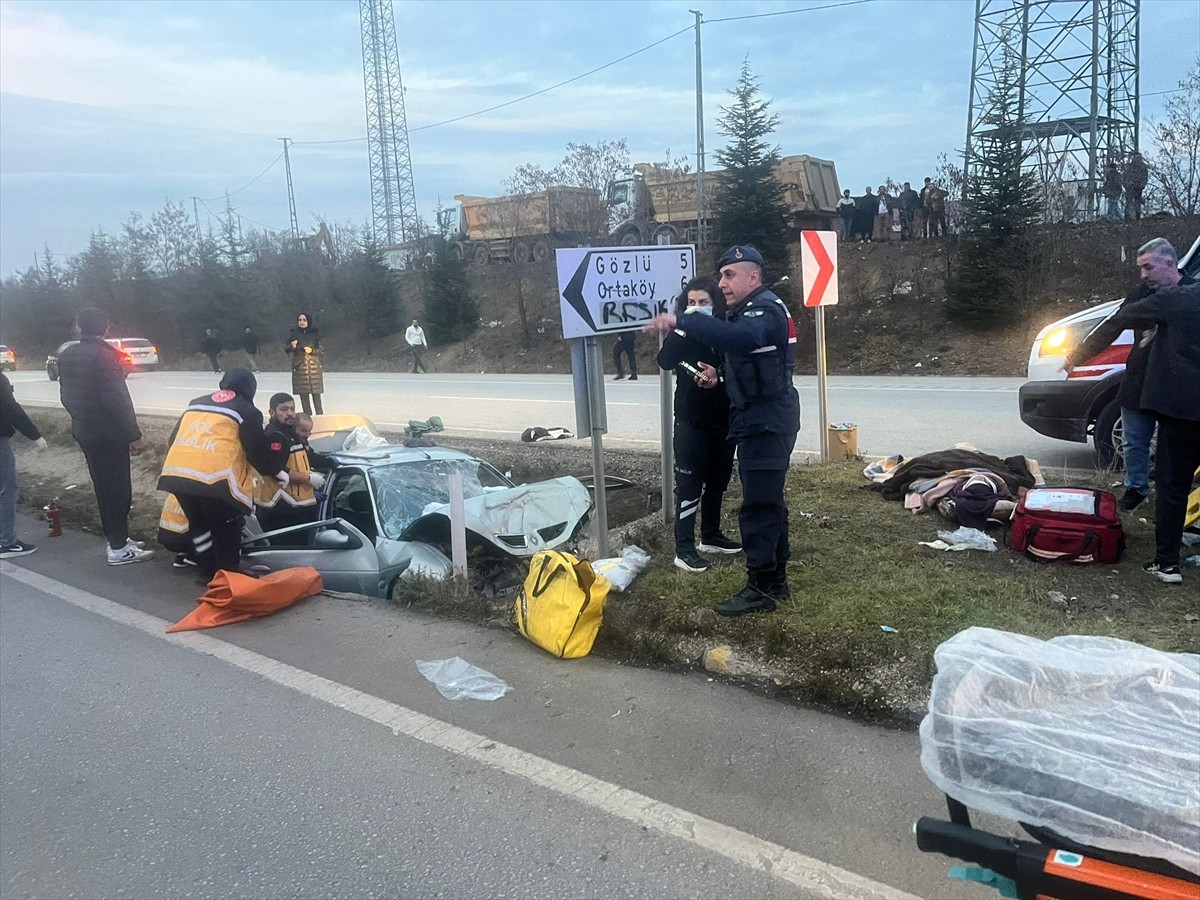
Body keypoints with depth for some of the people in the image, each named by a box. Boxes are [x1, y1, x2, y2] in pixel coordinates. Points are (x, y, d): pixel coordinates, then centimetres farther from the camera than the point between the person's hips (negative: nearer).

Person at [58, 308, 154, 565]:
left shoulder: (67, 356, 9)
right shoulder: (104, 354, -17)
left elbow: (66, 396, 15)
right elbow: (116, 398, -21)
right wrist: (133, 434, -17)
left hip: (83, 431, 8)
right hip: (108, 433, -8)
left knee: (104, 486, 17)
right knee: (118, 488, -2)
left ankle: (118, 538, 26)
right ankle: (119, 549, 2)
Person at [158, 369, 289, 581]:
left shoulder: (196, 403, 27)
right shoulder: (245, 410, 9)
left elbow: (174, 438, 31)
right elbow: (258, 449, 3)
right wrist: (276, 472, 19)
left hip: (175, 472, 6)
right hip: (214, 478, -6)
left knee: (199, 525, 22)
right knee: (227, 531, 9)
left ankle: (209, 574, 30)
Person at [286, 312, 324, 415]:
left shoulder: (315, 333, 4)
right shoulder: (294, 334, 5)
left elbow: (322, 351, 5)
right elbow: (286, 350, 5)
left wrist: (312, 350, -13)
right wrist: (292, 346, -16)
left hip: (314, 368, -1)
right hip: (300, 369, 1)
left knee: (316, 396, -6)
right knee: (303, 397, 2)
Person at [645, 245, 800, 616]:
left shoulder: (766, 310, -16)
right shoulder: (746, 311, 18)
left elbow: (738, 336, -39)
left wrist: (680, 321, -44)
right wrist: (719, 374, 4)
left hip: (766, 421, -11)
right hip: (759, 419, 11)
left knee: (758, 505, -8)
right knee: (769, 501, 16)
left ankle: (760, 588, -1)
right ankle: (776, 579, 27)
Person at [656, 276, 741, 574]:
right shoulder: (683, 333, -4)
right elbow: (665, 360, -21)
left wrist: (717, 377, -17)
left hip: (723, 420, 4)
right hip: (691, 421, -4)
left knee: (717, 481, 15)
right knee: (689, 484, -3)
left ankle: (711, 536, 31)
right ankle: (684, 549, 1)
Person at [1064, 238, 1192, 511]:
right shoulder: (1143, 292, 2)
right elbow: (1112, 326, 7)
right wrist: (1077, 356, 7)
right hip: (1139, 384, 4)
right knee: (1134, 443, 12)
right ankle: (1136, 487, 29)